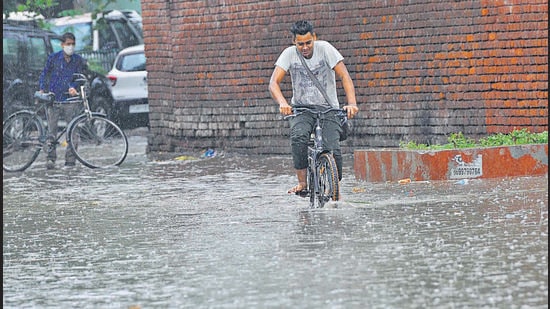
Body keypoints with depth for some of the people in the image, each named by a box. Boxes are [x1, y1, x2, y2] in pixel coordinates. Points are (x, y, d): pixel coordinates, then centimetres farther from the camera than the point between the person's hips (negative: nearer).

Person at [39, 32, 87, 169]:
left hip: (70, 99, 1)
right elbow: (44, 74, 13)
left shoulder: (78, 60, 8)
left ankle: (70, 160, 1)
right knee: (52, 131, -3)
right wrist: (42, 89, 0)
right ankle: (50, 159, 0)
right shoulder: (53, 58, 6)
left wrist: (73, 88, -16)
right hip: (53, 100, -1)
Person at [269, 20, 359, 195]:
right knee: (298, 137, -31)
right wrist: (282, 103, -36)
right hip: (301, 108, 1)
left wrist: (352, 103, -31)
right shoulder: (289, 54, -6)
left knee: (332, 149, -20)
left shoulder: (324, 49, -10)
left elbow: (345, 77, -15)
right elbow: (274, 83, -15)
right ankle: (302, 182, -19)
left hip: (328, 108, -1)